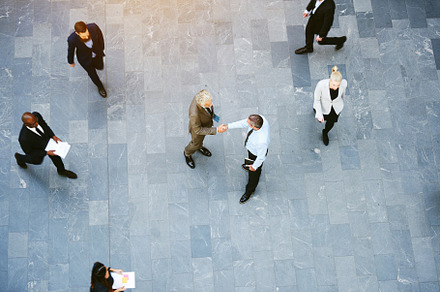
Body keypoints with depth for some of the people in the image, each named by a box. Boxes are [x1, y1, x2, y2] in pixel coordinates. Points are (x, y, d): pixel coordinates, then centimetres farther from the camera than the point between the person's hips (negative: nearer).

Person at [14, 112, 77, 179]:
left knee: (55, 155, 24)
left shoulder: (36, 115, -35)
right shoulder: (24, 138, -46)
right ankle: (20, 158, 58)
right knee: (37, 160, 29)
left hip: (45, 137, 4)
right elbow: (29, 152, -25)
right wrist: (46, 153, -27)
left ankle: (61, 170, 54)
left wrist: (53, 136, -19)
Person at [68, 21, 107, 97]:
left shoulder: (93, 27, -36)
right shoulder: (72, 39, -40)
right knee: (93, 74, 23)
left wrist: (101, 48, 7)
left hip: (96, 53, 2)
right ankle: (100, 86, 56)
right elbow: (71, 50, -16)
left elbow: (99, 36, -12)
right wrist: (70, 62, 3)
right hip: (85, 58, -2)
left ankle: (93, 64, 65)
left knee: (100, 67, 30)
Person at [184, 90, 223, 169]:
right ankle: (187, 153, 59)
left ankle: (199, 147, 68)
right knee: (196, 143, 26)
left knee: (202, 138, 35)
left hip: (206, 123, 5)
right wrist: (215, 130, -39)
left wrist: (212, 114, 5)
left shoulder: (203, 96, -32)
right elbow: (198, 130, -34)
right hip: (197, 127, -5)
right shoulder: (194, 114, -49)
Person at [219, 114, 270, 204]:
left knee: (254, 173, 23)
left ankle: (249, 191, 53)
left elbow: (261, 156, -29)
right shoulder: (260, 118, -33)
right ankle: (250, 166, 75)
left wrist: (254, 166, -10)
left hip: (257, 154, -6)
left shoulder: (262, 141, -49)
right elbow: (243, 123, -15)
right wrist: (227, 126, -19)